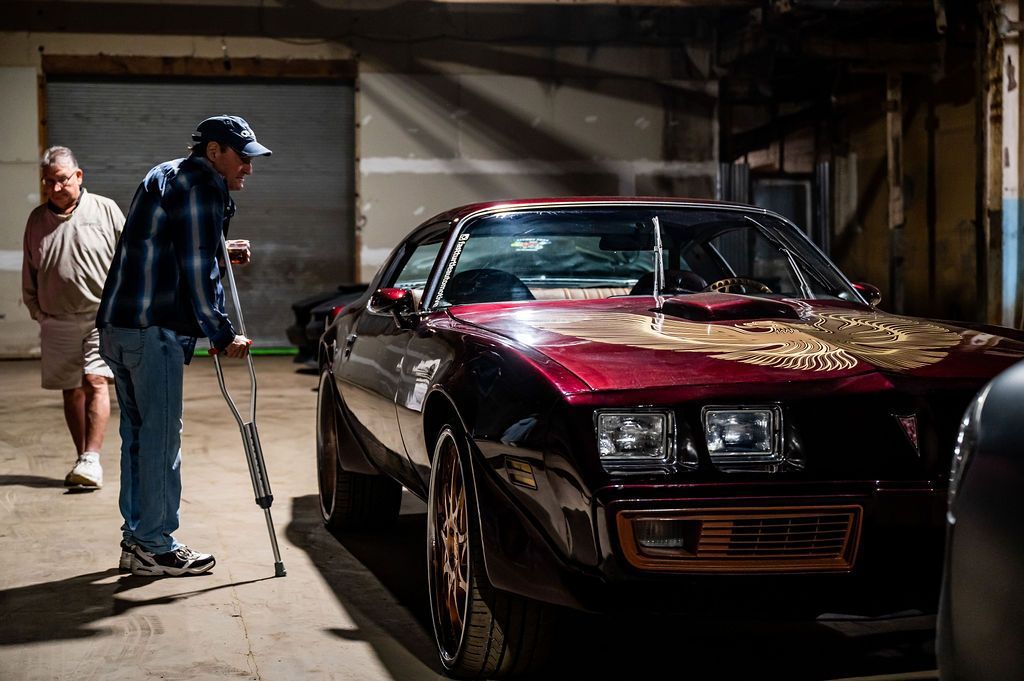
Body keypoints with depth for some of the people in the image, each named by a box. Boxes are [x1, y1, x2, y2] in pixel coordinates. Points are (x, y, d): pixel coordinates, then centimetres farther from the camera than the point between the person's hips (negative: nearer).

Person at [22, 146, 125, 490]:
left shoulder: (105, 209, 0)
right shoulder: (37, 219, 8)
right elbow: (29, 273, 16)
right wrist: (36, 310, 11)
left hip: (103, 315, -3)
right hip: (57, 322, 3)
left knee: (95, 381, -15)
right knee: (71, 391, 7)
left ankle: (91, 459, -15)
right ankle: (83, 461, 15)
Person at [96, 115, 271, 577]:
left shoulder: (165, 179, 23)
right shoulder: (200, 185, -9)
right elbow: (195, 272, -14)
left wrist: (220, 255, 18)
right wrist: (223, 336, -10)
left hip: (117, 327, 10)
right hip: (154, 331, -10)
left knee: (138, 433, 14)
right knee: (160, 437, -4)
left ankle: (136, 540, 20)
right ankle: (155, 547, 1)